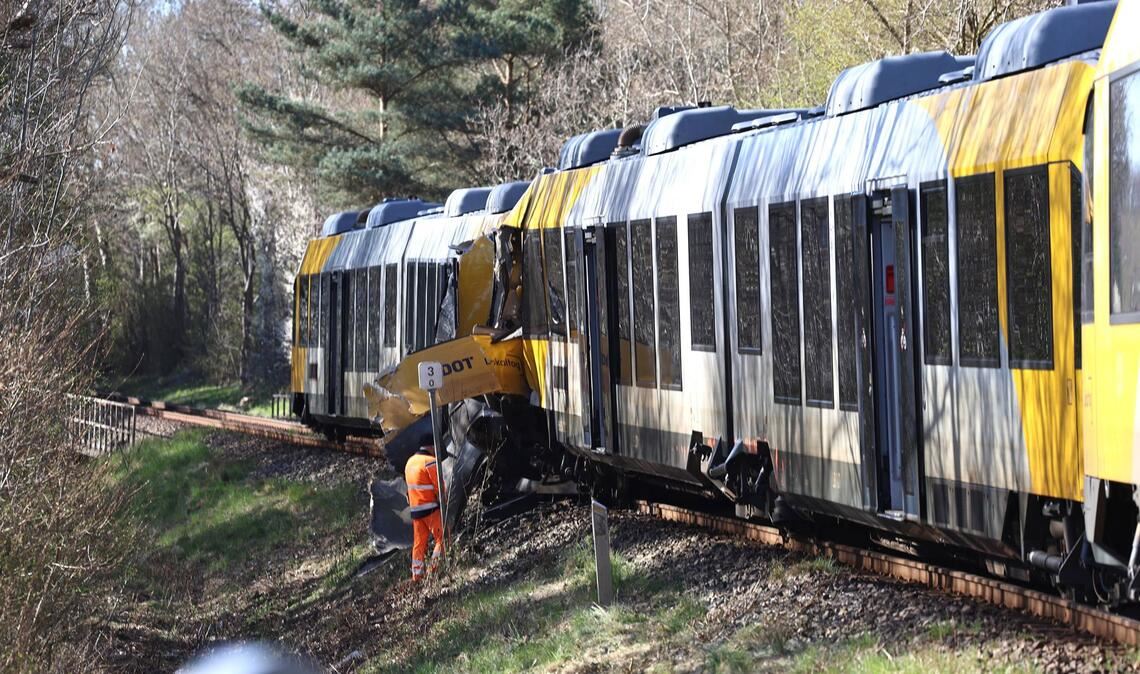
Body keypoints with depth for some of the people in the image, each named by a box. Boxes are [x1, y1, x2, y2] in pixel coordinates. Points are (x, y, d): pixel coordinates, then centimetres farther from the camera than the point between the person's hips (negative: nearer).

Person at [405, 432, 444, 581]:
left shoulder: (410, 462, 13)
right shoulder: (430, 462, -12)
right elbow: (439, 487, -13)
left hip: (415, 508, 8)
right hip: (430, 508, -8)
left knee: (419, 543, 10)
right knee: (442, 538, -1)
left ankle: (417, 574, 10)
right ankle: (435, 567, -9)